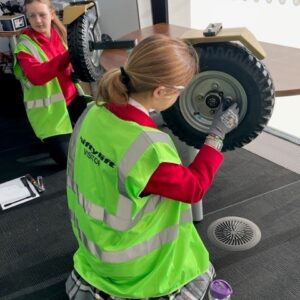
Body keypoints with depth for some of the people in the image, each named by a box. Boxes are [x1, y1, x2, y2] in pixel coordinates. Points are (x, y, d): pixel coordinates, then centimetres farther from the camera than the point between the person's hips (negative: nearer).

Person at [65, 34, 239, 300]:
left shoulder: (93, 113, -14)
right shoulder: (149, 147, -36)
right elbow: (194, 188, -17)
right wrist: (217, 134, -8)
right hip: (127, 263, -6)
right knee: (202, 274, 21)